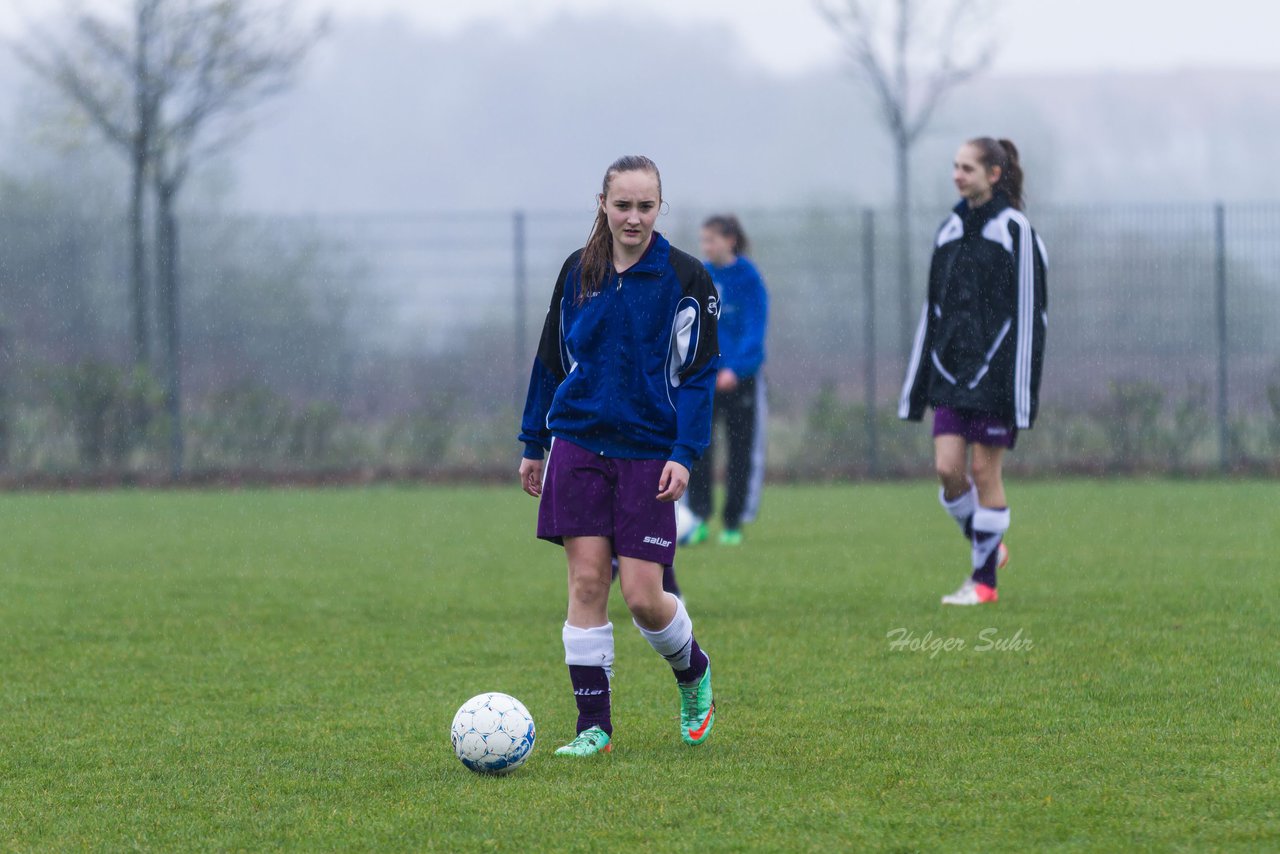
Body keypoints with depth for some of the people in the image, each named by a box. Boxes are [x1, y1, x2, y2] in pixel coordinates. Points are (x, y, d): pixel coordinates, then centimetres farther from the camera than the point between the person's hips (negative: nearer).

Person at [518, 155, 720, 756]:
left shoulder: (684, 278, -3)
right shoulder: (578, 272, 6)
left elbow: (699, 371, -4)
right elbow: (551, 358, 15)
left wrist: (684, 454, -13)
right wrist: (533, 444, 15)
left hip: (649, 452, -3)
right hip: (578, 443, 3)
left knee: (642, 596, -6)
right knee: (586, 581, -4)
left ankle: (694, 672, 26)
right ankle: (593, 727, 1)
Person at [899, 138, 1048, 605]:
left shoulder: (1014, 231, -8)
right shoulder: (950, 230, 12)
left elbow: (1028, 312, -11)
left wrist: (1020, 388, -16)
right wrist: (917, 385, 14)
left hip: (993, 372, -6)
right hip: (951, 372, 6)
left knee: (984, 470, -3)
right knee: (948, 469, -2)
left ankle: (984, 579, 5)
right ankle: (988, 546, 20)